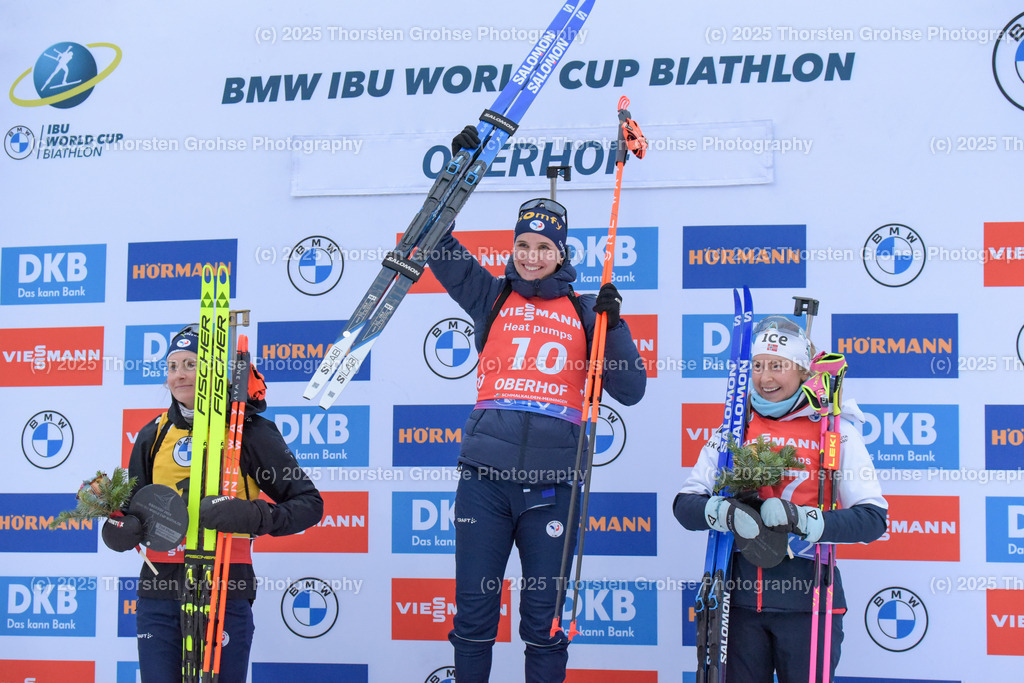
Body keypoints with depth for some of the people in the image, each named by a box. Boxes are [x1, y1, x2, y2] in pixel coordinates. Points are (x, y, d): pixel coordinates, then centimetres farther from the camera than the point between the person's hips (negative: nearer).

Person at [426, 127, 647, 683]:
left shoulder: (583, 314, 11)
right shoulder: (492, 299, 13)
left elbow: (629, 390, 7)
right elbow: (438, 245, 12)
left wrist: (613, 324, -5)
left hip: (552, 483, -1)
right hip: (484, 476, 1)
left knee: (545, 621, 4)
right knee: (473, 614, 3)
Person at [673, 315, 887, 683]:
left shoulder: (835, 430, 0)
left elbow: (872, 518, -10)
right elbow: (685, 504, 4)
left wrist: (801, 519, -24)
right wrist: (724, 512, -18)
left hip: (807, 590, -3)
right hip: (741, 588, 3)